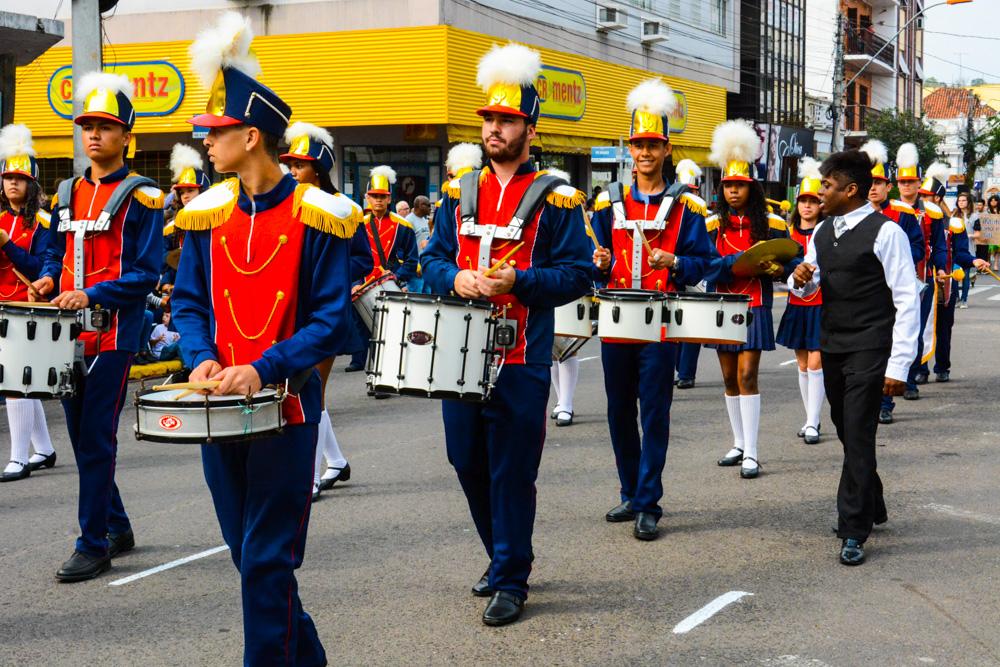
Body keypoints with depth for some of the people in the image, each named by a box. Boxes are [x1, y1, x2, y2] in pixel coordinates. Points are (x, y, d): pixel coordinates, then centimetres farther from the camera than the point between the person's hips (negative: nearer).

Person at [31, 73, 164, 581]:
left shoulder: (141, 197, -6)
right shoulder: (68, 193, 13)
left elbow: (146, 273, -10)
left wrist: (92, 295, -20)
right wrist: (49, 280, 1)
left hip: (112, 335, -7)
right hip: (69, 332, 7)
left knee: (96, 440, -6)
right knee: (82, 437, 12)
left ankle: (93, 546, 1)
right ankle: (117, 528, 26)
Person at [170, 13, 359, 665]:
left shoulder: (315, 216, -9)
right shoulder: (207, 214, 7)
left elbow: (331, 318, -10)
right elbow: (190, 303, 11)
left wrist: (263, 370, -22)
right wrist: (202, 359, -10)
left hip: (284, 407, -6)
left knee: (267, 562, -4)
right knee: (249, 554, 14)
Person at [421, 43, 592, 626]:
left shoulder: (557, 199, -3)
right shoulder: (460, 193, 11)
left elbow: (578, 275, -5)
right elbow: (433, 258, 14)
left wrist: (517, 281, -18)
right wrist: (454, 279, -8)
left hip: (521, 359, -5)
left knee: (511, 471, -2)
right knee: (469, 465, 12)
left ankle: (511, 582, 10)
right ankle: (502, 555, 33)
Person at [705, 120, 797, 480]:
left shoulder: (772, 225, 0)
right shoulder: (712, 226, 3)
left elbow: (790, 263, 4)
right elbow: (708, 268, -9)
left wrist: (776, 268, -18)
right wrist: (744, 261, -23)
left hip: (755, 308, -3)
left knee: (747, 375, -10)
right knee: (730, 377, 10)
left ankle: (751, 454, -9)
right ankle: (739, 444, 23)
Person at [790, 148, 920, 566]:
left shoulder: (885, 232, -12)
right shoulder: (822, 232, 10)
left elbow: (907, 301, -12)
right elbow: (807, 289, 22)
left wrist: (898, 367, -16)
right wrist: (801, 279, -4)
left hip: (869, 351, -7)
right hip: (832, 346, 7)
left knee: (858, 436, -9)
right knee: (847, 433, 15)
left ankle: (853, 532, -5)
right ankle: (872, 508, 33)